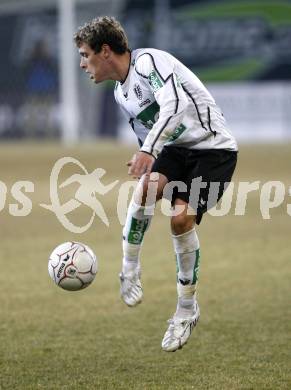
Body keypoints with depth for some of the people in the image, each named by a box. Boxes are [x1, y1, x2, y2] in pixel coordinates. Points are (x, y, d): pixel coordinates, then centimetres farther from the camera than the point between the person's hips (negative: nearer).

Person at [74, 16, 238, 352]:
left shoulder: (148, 61, -17)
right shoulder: (120, 93, 12)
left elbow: (175, 104, -33)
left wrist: (148, 151, -42)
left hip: (214, 148, -7)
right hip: (177, 148, 7)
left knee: (182, 217, -21)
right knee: (147, 185, -25)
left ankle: (187, 309, -5)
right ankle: (129, 272, -15)